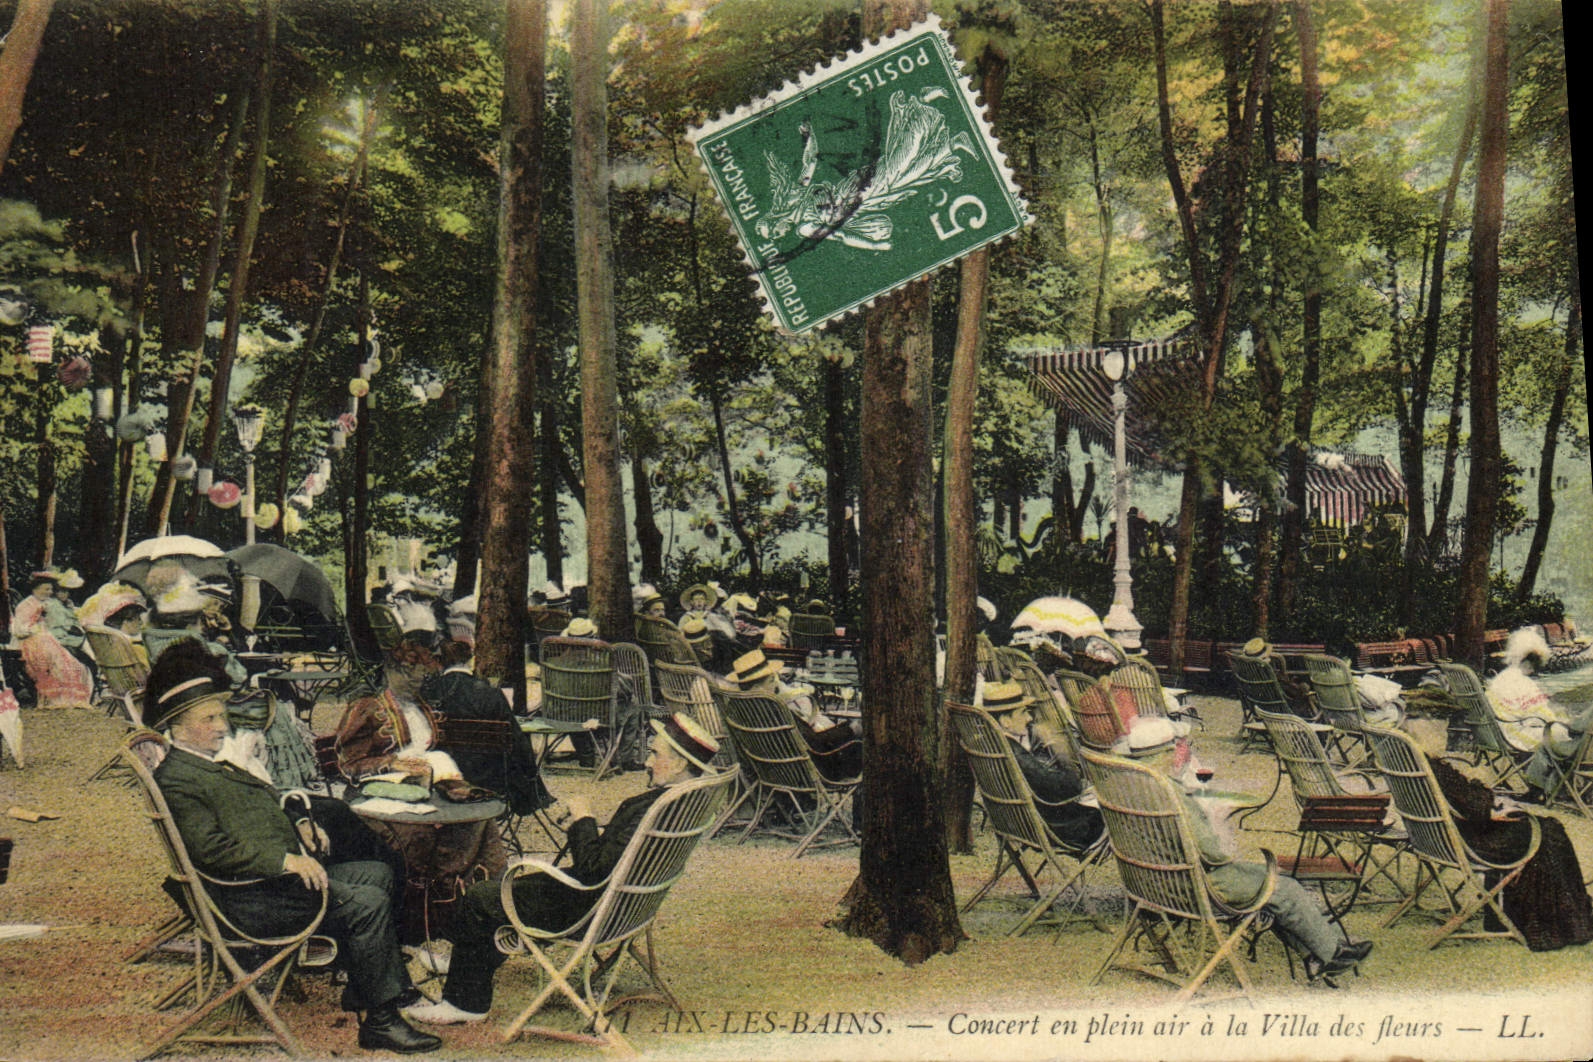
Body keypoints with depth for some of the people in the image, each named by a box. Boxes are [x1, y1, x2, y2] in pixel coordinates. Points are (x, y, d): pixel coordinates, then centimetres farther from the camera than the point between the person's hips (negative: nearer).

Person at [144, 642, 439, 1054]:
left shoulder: (213, 766, 21)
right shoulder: (175, 779, -12)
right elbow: (212, 850, -22)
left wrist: (299, 828, 8)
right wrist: (287, 860, -25)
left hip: (278, 875, 11)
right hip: (247, 899, -11)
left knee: (378, 872, 9)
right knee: (367, 902, -21)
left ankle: (363, 991, 8)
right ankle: (379, 1021, -13)